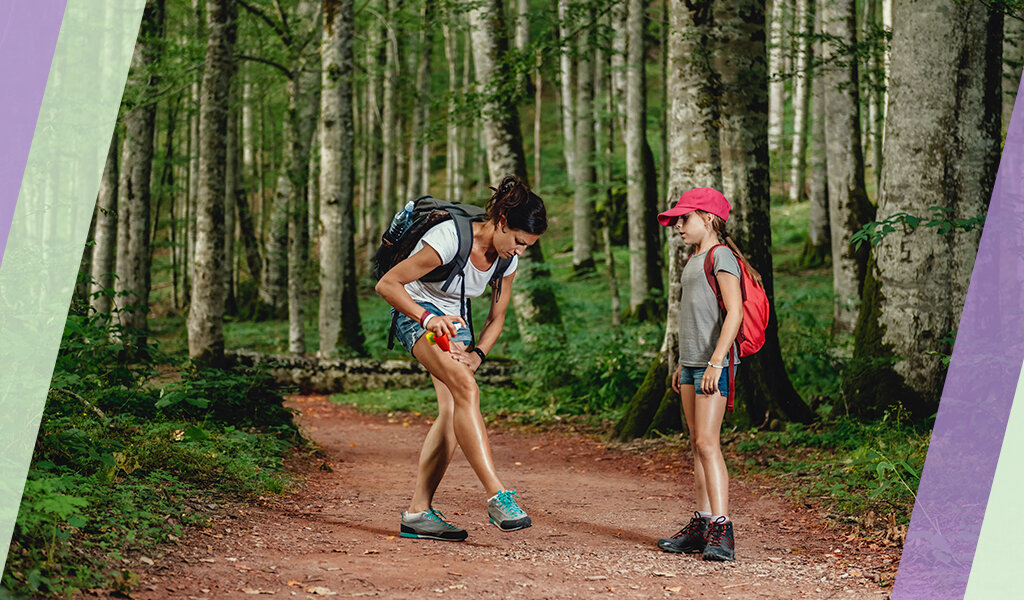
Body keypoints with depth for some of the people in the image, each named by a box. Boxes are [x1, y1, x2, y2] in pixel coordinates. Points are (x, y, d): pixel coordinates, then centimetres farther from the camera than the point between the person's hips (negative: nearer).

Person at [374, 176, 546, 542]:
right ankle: (498, 496, -33)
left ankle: (418, 512, -4)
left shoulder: (507, 258, -6)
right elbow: (387, 284, -23)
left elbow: (496, 319, 6)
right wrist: (427, 318, -34)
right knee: (466, 388, -28)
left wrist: (477, 354, -11)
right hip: (415, 314, -7)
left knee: (453, 411, -9)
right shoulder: (449, 238, -27)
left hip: (454, 319, 7)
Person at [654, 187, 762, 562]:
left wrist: (716, 361, -24)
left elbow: (734, 312, -18)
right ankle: (701, 525, 15)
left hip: (713, 363, -10)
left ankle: (721, 531, -18)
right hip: (692, 363, 10)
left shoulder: (721, 255, -10)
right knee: (697, 444, 10)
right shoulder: (694, 259, 19)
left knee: (707, 443, -15)